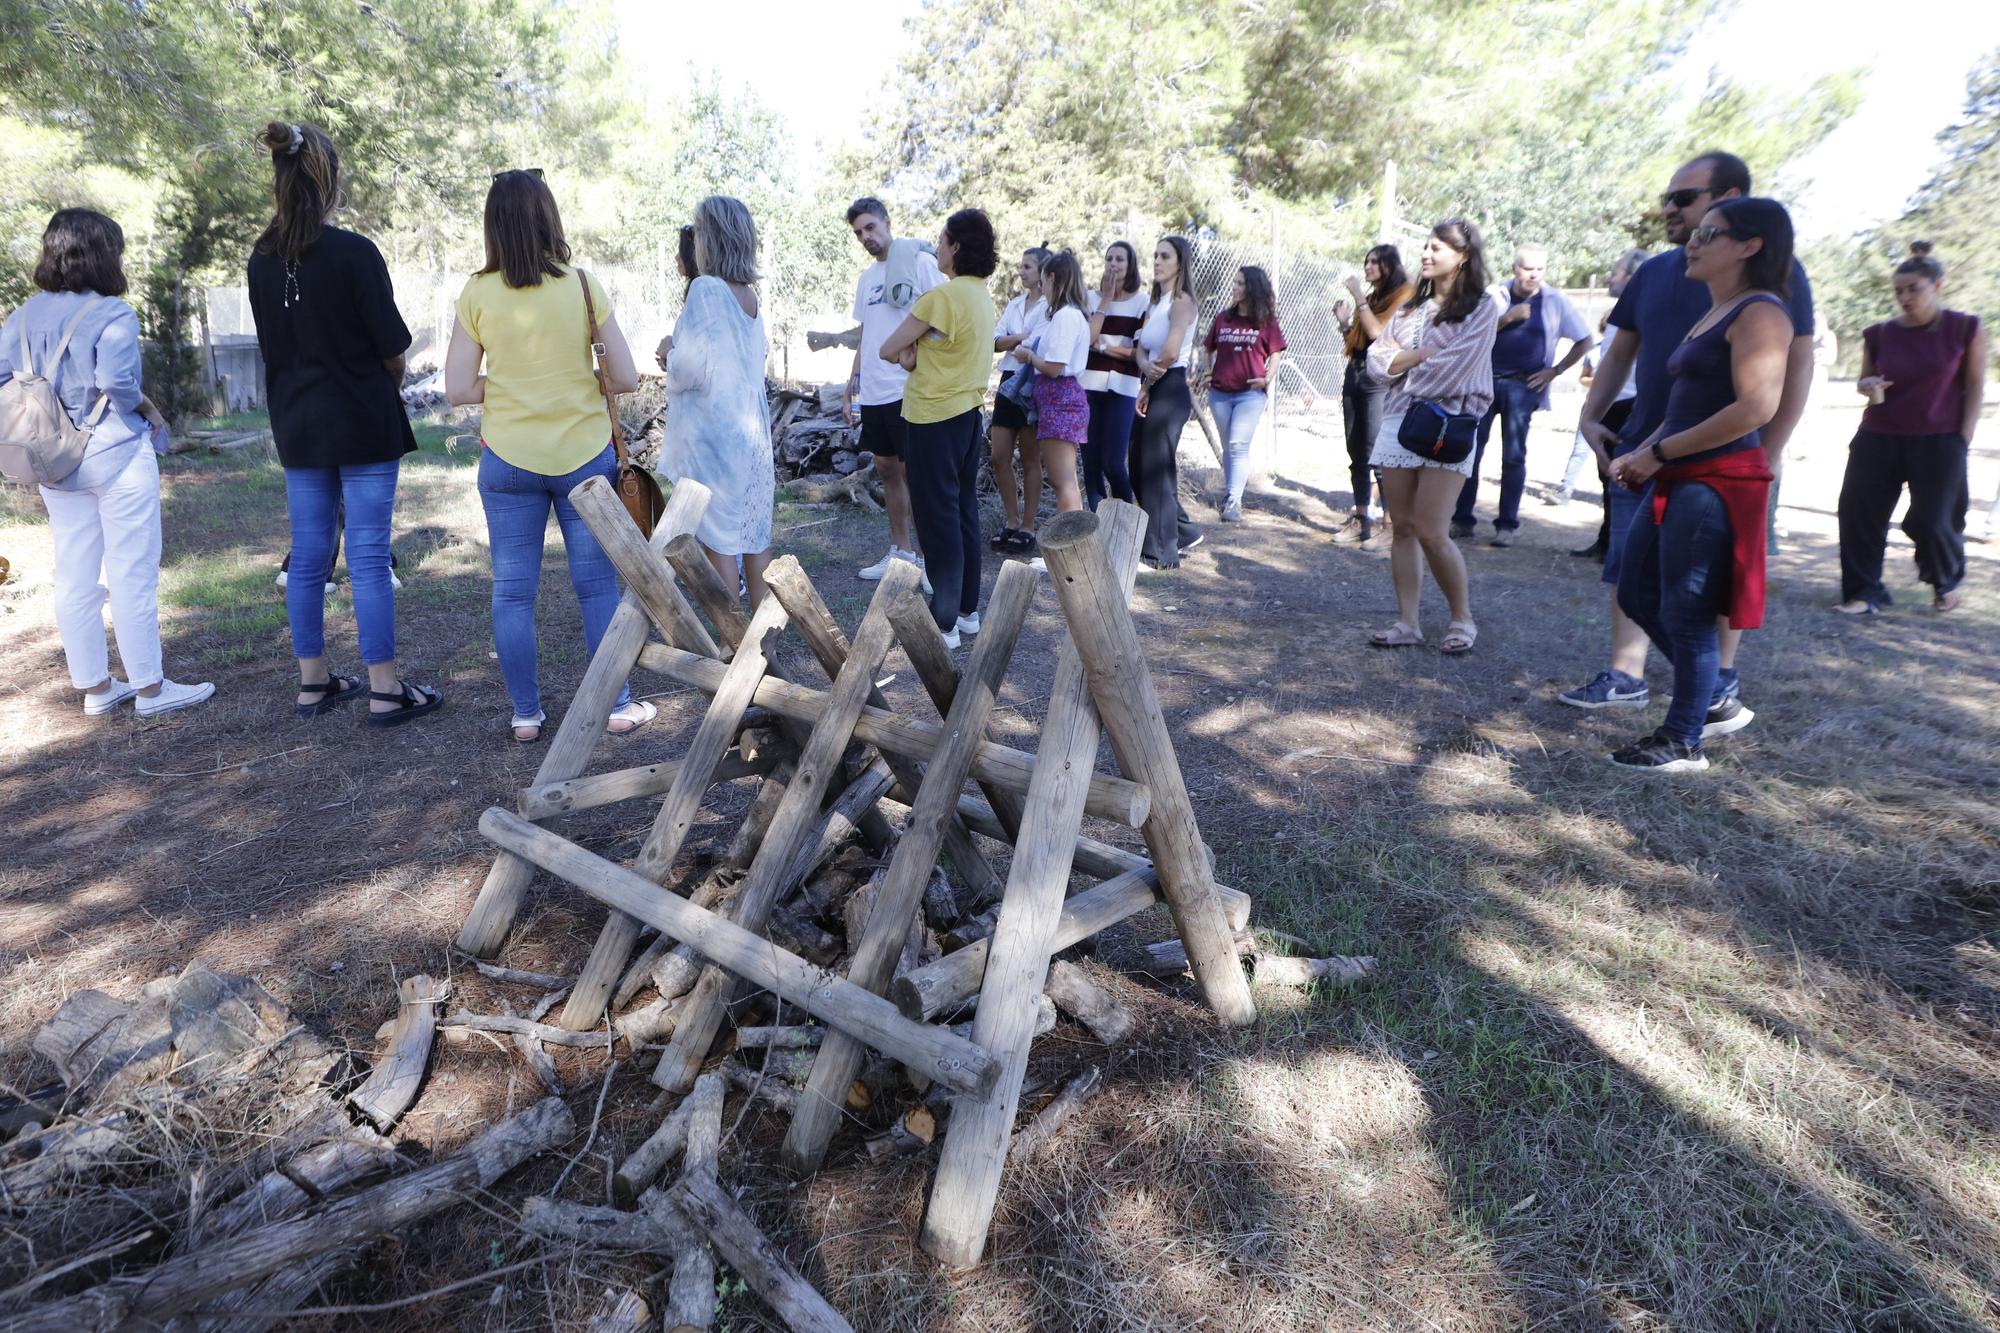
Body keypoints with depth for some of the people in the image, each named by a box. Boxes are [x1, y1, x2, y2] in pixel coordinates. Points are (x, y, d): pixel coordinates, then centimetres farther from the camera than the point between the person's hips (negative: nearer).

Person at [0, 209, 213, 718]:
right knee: (132, 577, 0)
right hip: (117, 457, -7)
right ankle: (149, 688, 6)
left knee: (75, 579, 11)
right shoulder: (111, 314, -13)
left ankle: (94, 686, 20)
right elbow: (116, 382, -24)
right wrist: (152, 413, -6)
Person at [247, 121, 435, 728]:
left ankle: (314, 682, 20)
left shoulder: (262, 260, 5)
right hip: (362, 422, -6)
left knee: (308, 557, 11)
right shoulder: (354, 253, -13)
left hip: (297, 426, 6)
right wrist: (390, 383, 10)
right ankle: (385, 690, 1)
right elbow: (392, 346, -10)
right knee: (368, 555, -3)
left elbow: (273, 344, 10)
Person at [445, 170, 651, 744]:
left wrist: (509, 388, 12)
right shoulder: (583, 285, -6)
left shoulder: (477, 293, -4)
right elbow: (626, 378, -6)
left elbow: (458, 389, -4)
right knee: (597, 585, 10)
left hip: (508, 460, 1)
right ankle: (618, 705, 17)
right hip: (585, 455, 0)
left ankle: (526, 715, 16)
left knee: (512, 590, 10)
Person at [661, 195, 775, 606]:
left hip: (714, 430, -7)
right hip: (753, 429, 8)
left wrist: (670, 356, 3)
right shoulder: (750, 295, 8)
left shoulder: (706, 288, -14)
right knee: (756, 533, 12)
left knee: (720, 538, 0)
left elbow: (693, 366, -19)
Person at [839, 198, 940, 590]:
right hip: (872, 392, 7)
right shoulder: (867, 277, 18)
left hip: (908, 388, -7)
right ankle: (901, 552, 23)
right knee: (886, 469, 12)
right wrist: (852, 388, 18)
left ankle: (929, 557, 6)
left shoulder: (920, 262, -5)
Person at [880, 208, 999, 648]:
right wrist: (915, 354, -4)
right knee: (964, 512, 14)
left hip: (935, 418, -8)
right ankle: (967, 610, 23)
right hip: (969, 412, 9)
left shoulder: (942, 295, -18)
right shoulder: (983, 296, 9)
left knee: (937, 518, -2)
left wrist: (906, 354, 6)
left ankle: (943, 623, 4)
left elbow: (888, 350, -13)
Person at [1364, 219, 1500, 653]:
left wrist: (1401, 359, 0)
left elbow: (1453, 368, -14)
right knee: (1401, 528, 4)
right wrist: (1424, 353, -8)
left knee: (1430, 532, -11)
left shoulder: (1480, 308, -1)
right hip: (1398, 421, 6)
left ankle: (1462, 618, 8)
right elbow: (1377, 360, 7)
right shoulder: (1412, 307, 17)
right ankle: (1407, 623, 10)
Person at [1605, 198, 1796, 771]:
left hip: (1717, 483, -10)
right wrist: (1640, 452, 5)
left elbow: (1755, 409, -21)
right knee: (1635, 594, 15)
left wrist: (1659, 453, -16)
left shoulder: (1760, 313, -10)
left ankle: (1683, 744, 10)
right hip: (1676, 481, 10)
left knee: (1685, 615, -3)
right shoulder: (1712, 315, 19)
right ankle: (1706, 689, 31)